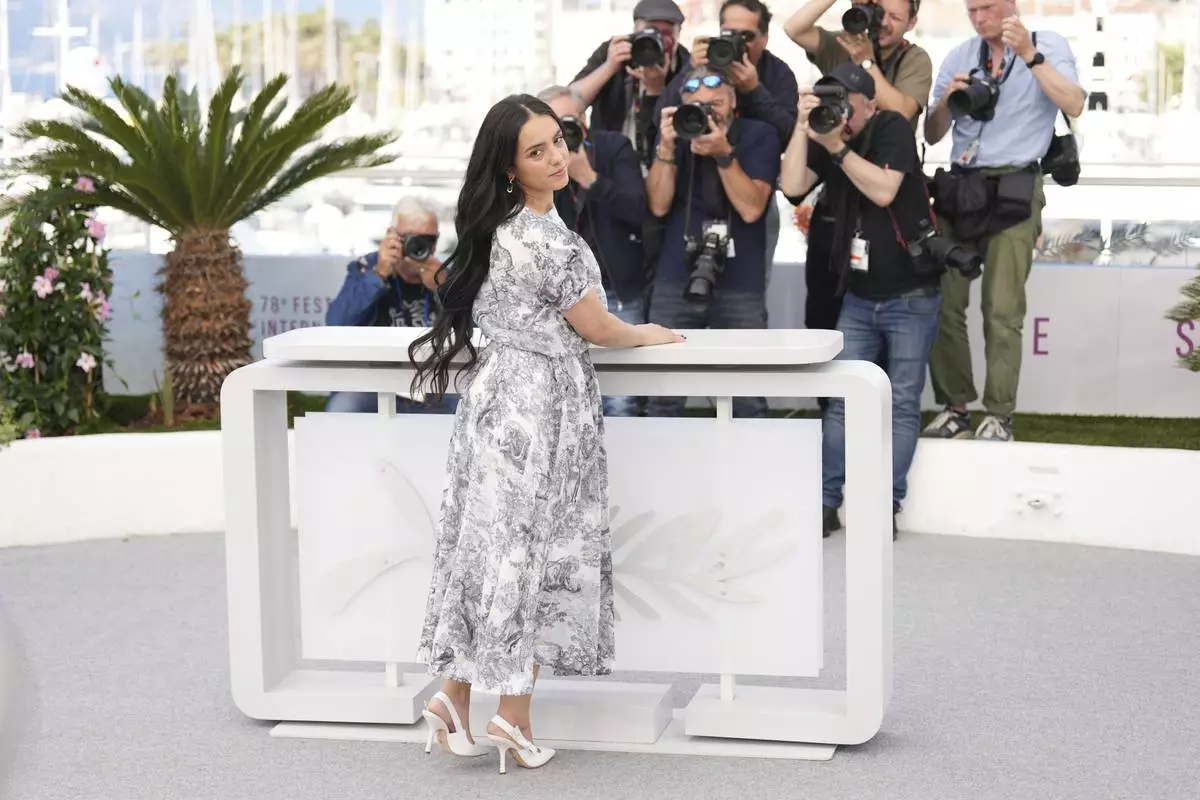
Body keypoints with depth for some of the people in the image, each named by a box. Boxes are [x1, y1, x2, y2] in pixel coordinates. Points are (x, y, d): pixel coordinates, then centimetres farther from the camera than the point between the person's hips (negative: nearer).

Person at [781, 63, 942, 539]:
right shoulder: (824, 139, 4)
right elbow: (792, 186, -13)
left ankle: (885, 506, 1)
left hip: (911, 296, -4)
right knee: (841, 399, 1)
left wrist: (838, 146, -24)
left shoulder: (893, 129, -8)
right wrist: (802, 127, -17)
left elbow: (884, 191, -22)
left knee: (901, 404, -2)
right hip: (859, 296, 4)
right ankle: (826, 502, 4)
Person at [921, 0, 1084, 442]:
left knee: (1002, 310, -9)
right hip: (958, 188, 4)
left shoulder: (1048, 45, 4)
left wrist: (1029, 55, -19)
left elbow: (1074, 106, -14)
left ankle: (999, 416, -5)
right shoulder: (959, 56, 14)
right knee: (942, 302, -2)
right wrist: (947, 100, -6)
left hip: (1013, 192, -4)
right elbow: (931, 135, 14)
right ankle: (954, 408, 5)